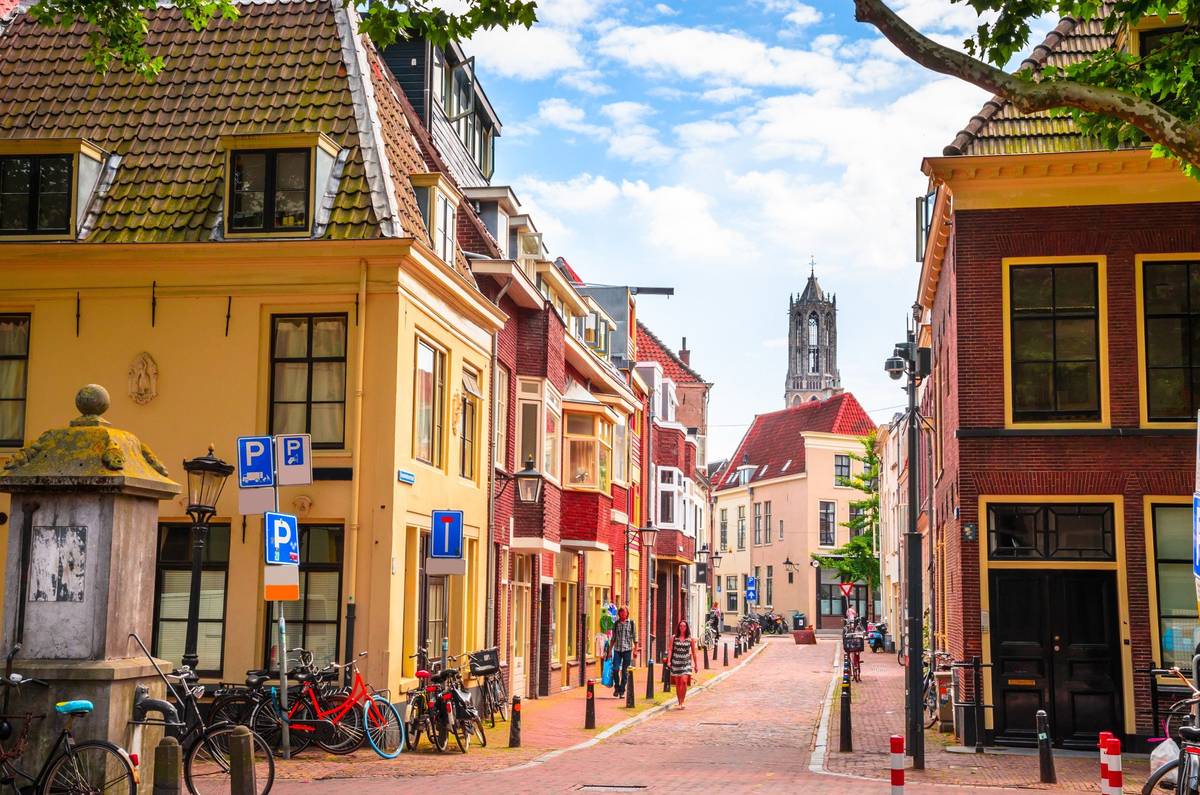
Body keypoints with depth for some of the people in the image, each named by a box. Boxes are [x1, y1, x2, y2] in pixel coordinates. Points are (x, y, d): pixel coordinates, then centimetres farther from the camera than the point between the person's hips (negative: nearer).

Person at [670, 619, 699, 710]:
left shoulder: (690, 639, 3)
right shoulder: (674, 638, 3)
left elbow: (693, 652, 8)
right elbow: (670, 650, 2)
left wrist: (695, 665, 11)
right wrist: (669, 661, -11)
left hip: (686, 663, -1)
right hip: (676, 662, 1)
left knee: (684, 681, -18)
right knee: (678, 683, 6)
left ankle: (682, 702, -10)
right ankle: (679, 702, 19)